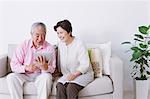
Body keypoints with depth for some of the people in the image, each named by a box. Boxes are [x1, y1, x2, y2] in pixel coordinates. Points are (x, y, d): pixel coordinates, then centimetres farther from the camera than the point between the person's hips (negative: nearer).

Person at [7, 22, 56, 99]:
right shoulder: (23, 46, -2)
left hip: (40, 75, -1)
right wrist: (26, 68, -25)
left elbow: (52, 69, -7)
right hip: (24, 74, 1)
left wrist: (45, 67, -31)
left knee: (47, 77, -33)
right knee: (11, 77, -25)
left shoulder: (50, 48, -3)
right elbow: (14, 65, -5)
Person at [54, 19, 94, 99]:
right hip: (68, 74, 5)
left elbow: (85, 64, -17)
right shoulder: (60, 45, 8)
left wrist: (74, 74, -28)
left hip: (84, 74, -5)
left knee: (71, 87, -33)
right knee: (59, 86, -27)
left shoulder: (79, 44, -12)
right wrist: (66, 74, -2)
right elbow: (61, 63, 10)